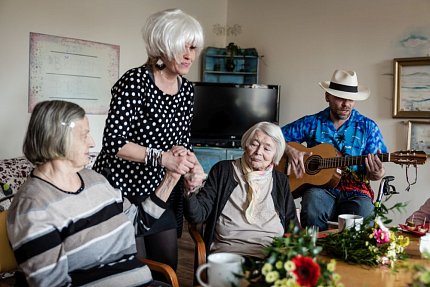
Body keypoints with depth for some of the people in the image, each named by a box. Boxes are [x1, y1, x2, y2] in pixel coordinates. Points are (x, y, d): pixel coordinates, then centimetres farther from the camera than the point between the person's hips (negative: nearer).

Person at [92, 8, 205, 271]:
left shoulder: (187, 89, 4)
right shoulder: (135, 81, -17)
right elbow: (114, 142, -22)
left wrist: (181, 152, -12)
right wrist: (162, 157, -28)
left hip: (163, 192, 7)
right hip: (124, 190, -6)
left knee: (168, 267, 14)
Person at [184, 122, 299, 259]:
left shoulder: (281, 181, 16)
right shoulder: (223, 170, 8)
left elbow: (292, 223, 16)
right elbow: (198, 215, 0)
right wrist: (191, 192, -22)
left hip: (273, 257, 3)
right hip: (227, 253, -2)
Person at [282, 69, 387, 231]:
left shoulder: (367, 127, 7)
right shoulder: (311, 123, 7)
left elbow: (373, 173, 4)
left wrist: (377, 174, -20)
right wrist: (290, 151, -11)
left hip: (354, 189, 1)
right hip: (320, 187, 0)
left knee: (363, 218, -31)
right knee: (312, 213, -34)